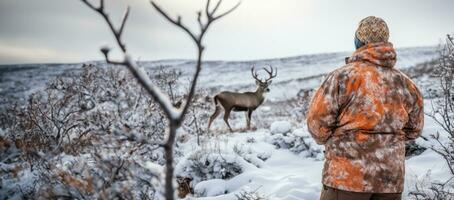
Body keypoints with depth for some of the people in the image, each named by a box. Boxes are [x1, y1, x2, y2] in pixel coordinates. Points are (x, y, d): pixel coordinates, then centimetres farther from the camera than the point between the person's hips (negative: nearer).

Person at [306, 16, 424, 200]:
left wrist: (329, 140, 10)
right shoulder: (405, 83, 3)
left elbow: (318, 122, -11)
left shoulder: (342, 76, -13)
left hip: (347, 175, -5)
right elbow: (414, 129, 13)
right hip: (392, 179, 5)